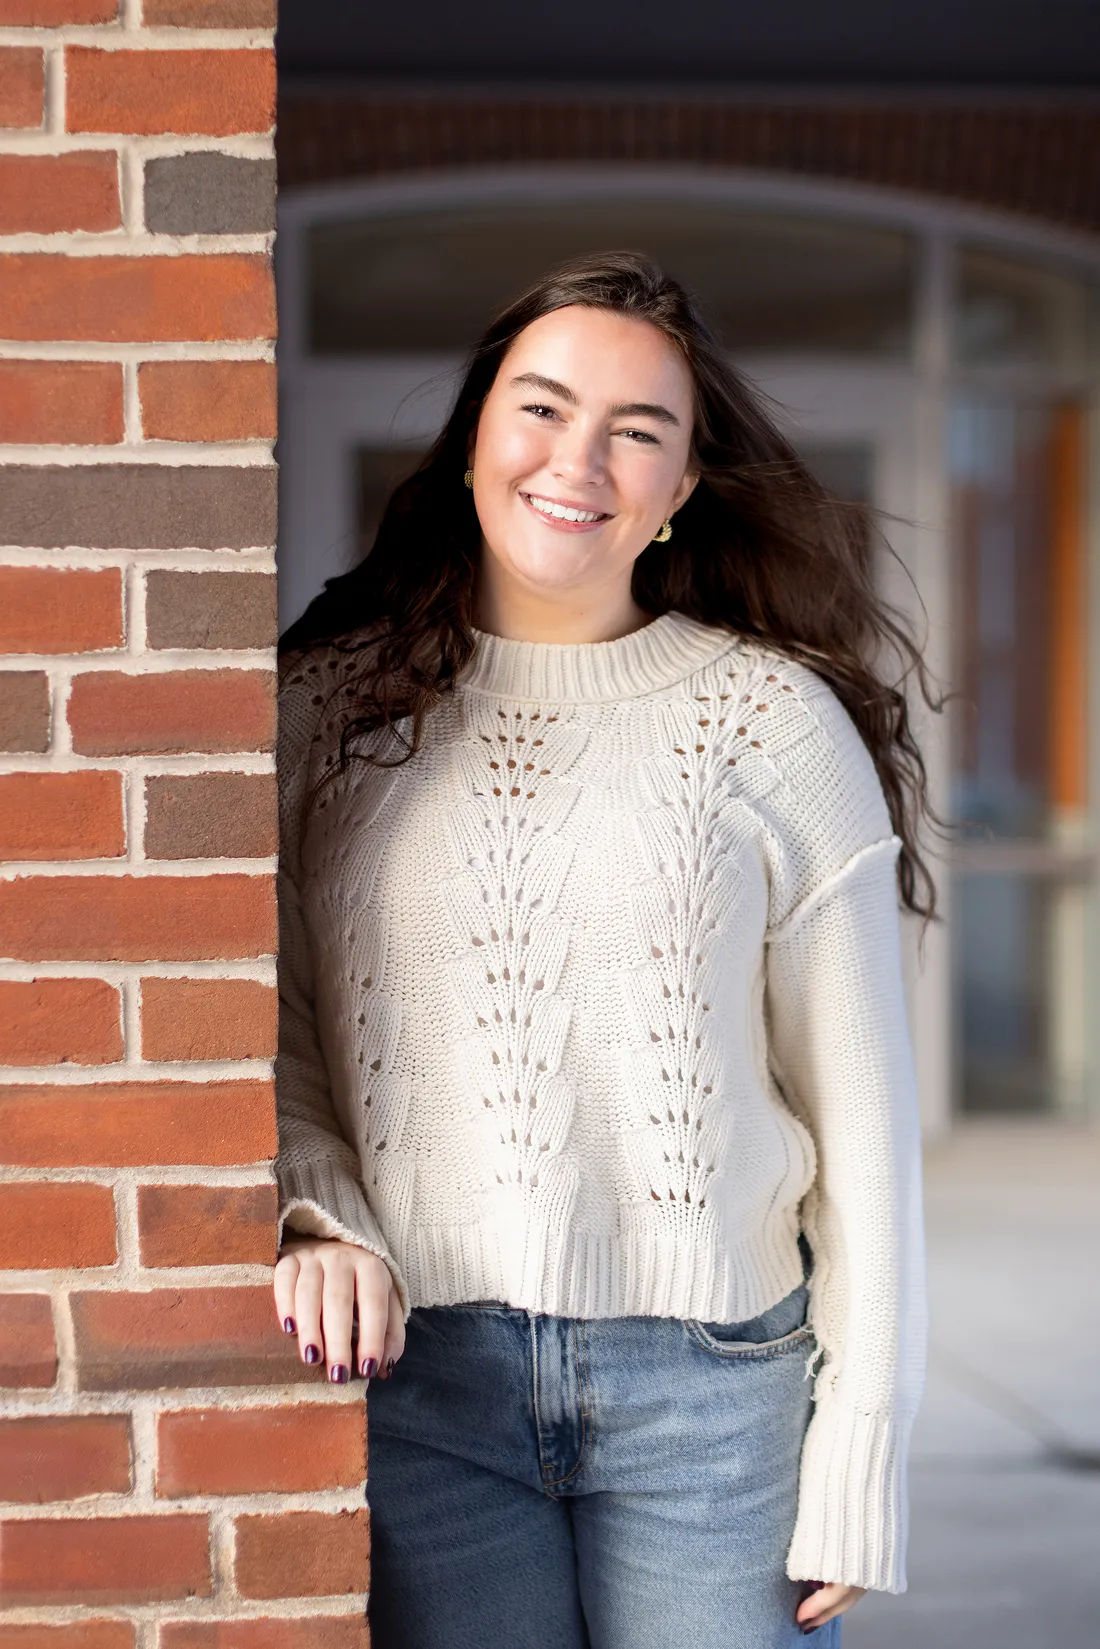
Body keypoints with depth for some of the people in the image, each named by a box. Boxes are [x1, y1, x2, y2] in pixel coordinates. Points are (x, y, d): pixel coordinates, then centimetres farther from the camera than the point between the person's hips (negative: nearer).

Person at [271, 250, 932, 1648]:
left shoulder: (778, 721, 1)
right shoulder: (325, 705, 7)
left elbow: (859, 1111, 1)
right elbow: (268, 1037, 9)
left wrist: (862, 1451, -3)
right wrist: (316, 1215, -11)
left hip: (710, 1384, -1)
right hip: (413, 1378, 1)